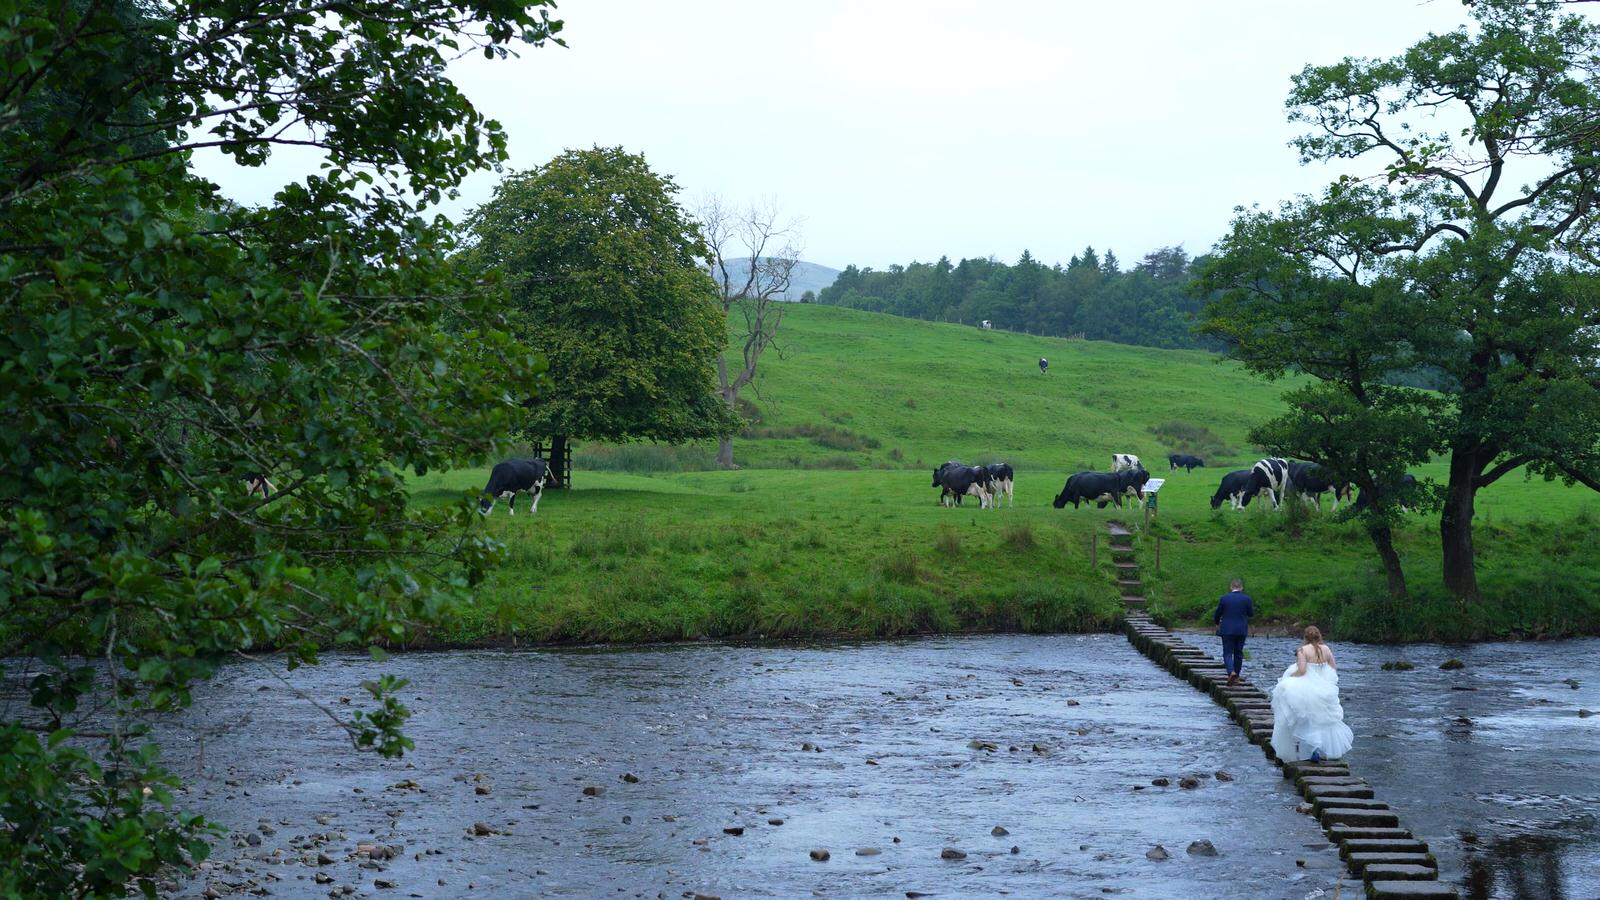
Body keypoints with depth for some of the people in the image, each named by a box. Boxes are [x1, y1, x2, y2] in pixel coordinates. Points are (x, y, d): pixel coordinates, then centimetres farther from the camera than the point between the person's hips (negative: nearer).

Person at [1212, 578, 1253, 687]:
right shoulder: (1247, 599, -6)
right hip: (1242, 631, 2)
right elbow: (1251, 613, 2)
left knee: (1227, 653, 0)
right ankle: (1236, 677, 17)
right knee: (1238, 653, 13)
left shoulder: (1224, 598, -6)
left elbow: (1218, 613, 3)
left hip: (1227, 630, -2)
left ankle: (1231, 672, -24)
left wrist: (1217, 623, 22)